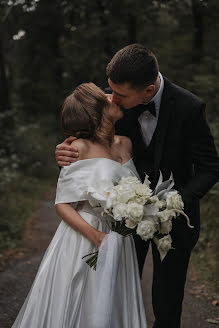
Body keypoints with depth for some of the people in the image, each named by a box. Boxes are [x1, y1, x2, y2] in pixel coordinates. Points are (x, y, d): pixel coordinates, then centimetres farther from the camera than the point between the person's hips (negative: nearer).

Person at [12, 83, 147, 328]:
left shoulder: (124, 144, 4)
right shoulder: (80, 148, -13)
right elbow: (62, 205, -12)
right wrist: (96, 237, -23)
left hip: (119, 245, 5)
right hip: (81, 240, -5)